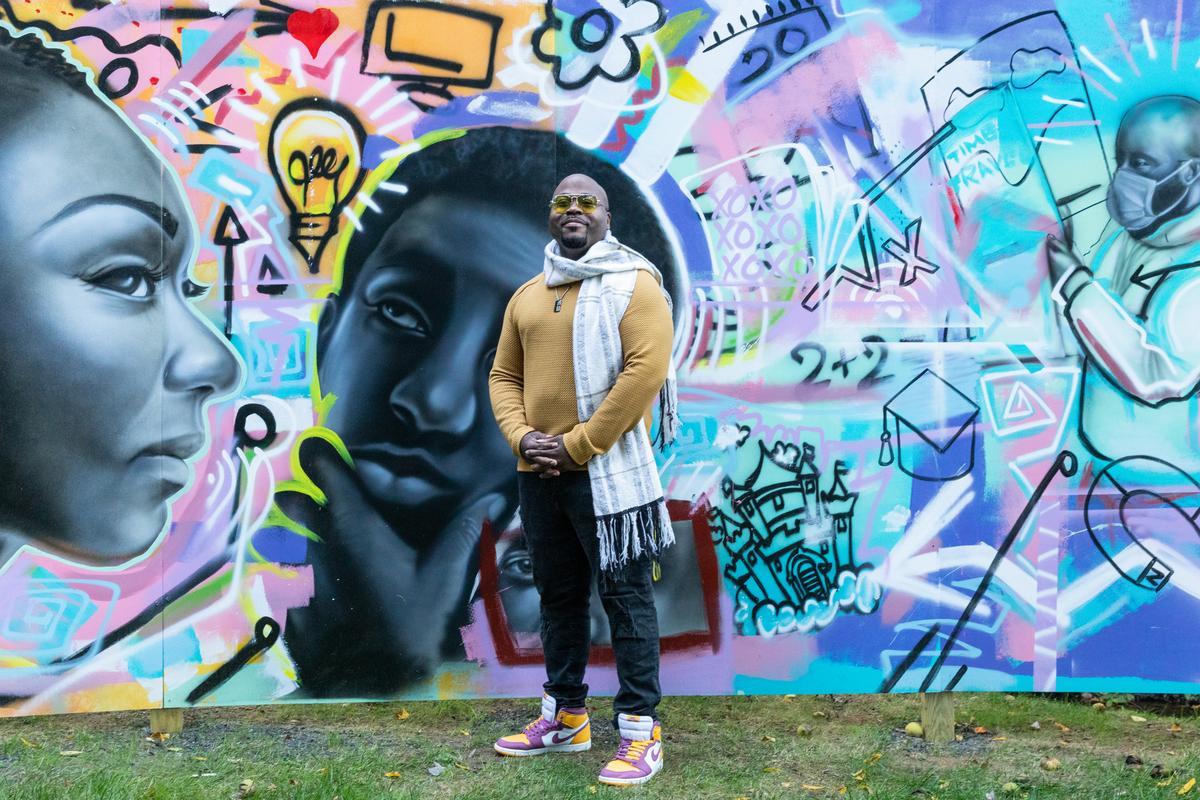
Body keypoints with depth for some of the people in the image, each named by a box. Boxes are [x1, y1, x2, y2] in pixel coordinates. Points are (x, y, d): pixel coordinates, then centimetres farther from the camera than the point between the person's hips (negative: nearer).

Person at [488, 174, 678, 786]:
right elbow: (504, 375, 16)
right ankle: (564, 718, 28)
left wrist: (579, 445, -16)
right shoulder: (527, 295, 16)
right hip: (538, 475, 6)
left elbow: (646, 371, -15)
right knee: (557, 597, 15)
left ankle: (641, 732, 7)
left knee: (626, 598, -1)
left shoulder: (634, 284, -4)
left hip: (606, 473, -6)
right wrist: (521, 437, -4)